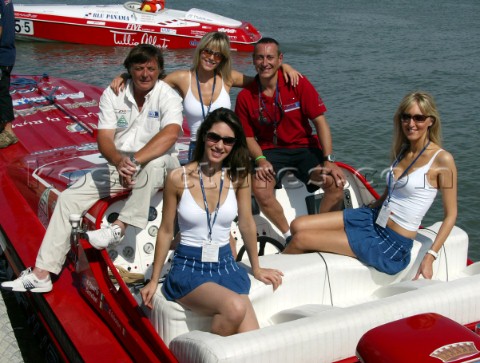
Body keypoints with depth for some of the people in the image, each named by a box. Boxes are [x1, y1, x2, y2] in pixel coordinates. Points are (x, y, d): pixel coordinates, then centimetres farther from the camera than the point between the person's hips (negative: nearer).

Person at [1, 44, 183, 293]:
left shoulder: (168, 96, -12)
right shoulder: (112, 95, -1)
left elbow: (171, 133, -31)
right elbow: (104, 139, -10)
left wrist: (134, 161, -40)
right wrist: (119, 161, -32)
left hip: (159, 169, -4)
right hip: (118, 167, 5)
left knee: (156, 161, -40)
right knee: (68, 198, -6)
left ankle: (119, 227, -30)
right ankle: (41, 274, -5)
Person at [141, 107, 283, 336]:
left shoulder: (239, 177, -1)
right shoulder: (179, 178, -7)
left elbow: (247, 224, 11)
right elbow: (166, 232, 2)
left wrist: (256, 269, 20)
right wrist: (153, 281, 7)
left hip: (226, 266, 3)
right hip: (188, 268, -3)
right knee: (234, 306, -32)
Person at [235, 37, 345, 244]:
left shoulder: (298, 84, -8)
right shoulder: (245, 97, -4)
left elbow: (320, 121, -9)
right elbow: (248, 136, 3)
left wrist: (329, 160, -18)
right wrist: (260, 160, -18)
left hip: (304, 146, 0)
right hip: (270, 151, 0)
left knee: (335, 183, -24)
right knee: (260, 189, -29)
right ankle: (289, 235, -6)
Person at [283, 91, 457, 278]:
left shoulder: (442, 160, -14)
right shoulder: (401, 151, 8)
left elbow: (450, 215, -11)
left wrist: (429, 258, -19)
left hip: (391, 243, -7)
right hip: (371, 218, 7)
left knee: (301, 239, -10)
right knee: (298, 226, -6)